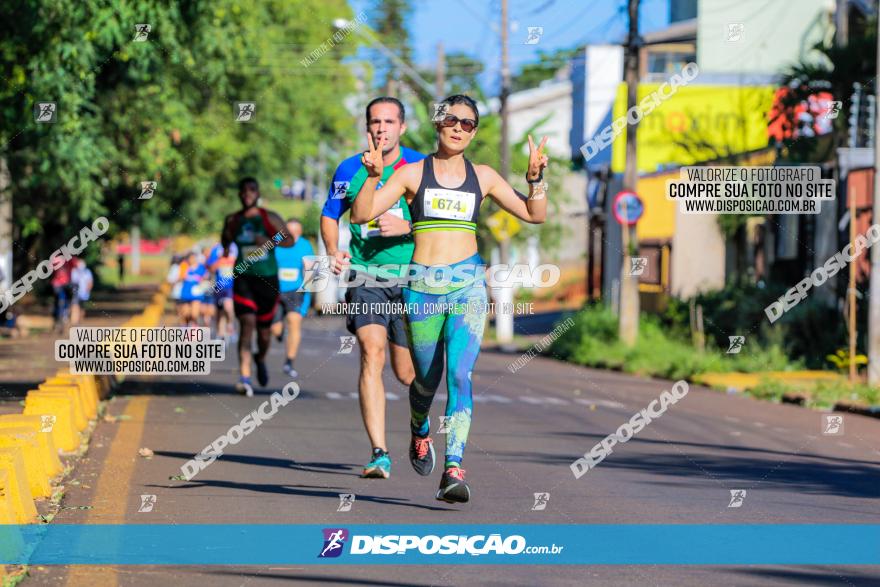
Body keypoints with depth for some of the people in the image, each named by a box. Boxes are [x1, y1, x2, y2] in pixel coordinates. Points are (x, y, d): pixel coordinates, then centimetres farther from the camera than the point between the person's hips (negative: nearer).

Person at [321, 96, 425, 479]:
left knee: (406, 372, 5)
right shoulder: (350, 170, 5)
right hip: (366, 275, 0)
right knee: (371, 352, -21)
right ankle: (379, 454, -23)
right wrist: (333, 252, -2)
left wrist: (406, 227, -18)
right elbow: (330, 215, 17)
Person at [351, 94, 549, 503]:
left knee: (460, 374, -16)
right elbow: (361, 215, -4)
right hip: (422, 285, 0)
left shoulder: (483, 176, 10)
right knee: (427, 378, 11)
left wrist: (535, 176, -4)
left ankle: (453, 470, -22)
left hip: (468, 284, 0)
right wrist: (374, 175, -19)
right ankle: (419, 431, 45)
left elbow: (534, 215, 12)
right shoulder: (412, 173, 3)